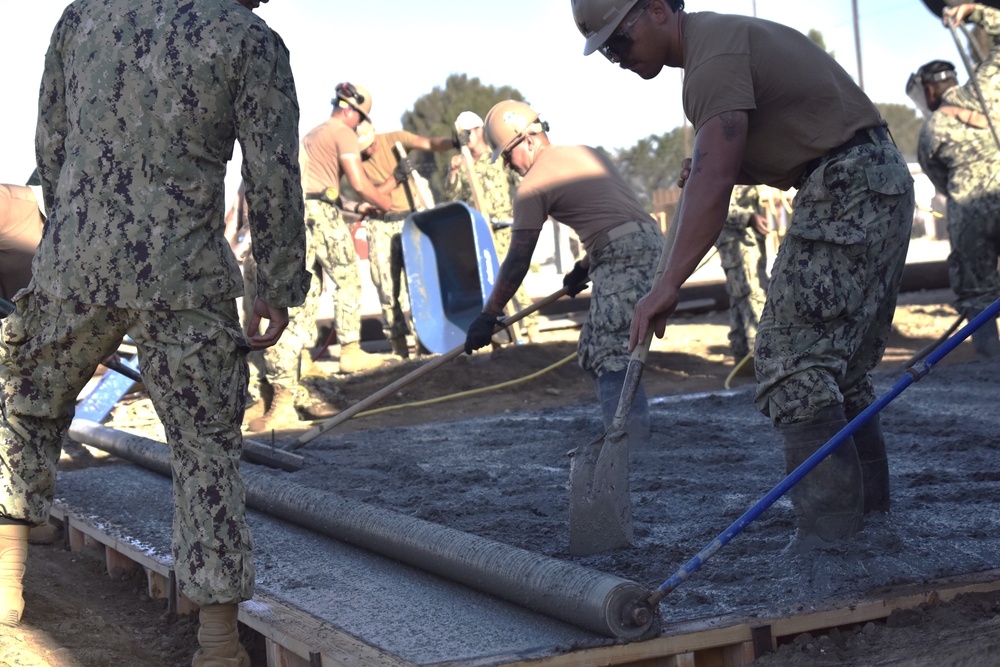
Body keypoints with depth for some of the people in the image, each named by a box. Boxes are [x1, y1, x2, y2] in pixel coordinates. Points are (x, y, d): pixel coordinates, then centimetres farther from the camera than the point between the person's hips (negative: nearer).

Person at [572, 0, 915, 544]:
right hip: (879, 183, 11)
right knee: (841, 363, 15)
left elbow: (712, 181, -26)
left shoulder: (714, 52, -16)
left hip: (847, 193, -11)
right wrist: (718, 170, 6)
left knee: (792, 358, -12)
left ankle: (827, 531, -13)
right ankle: (867, 511, 22)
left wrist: (668, 285, -29)